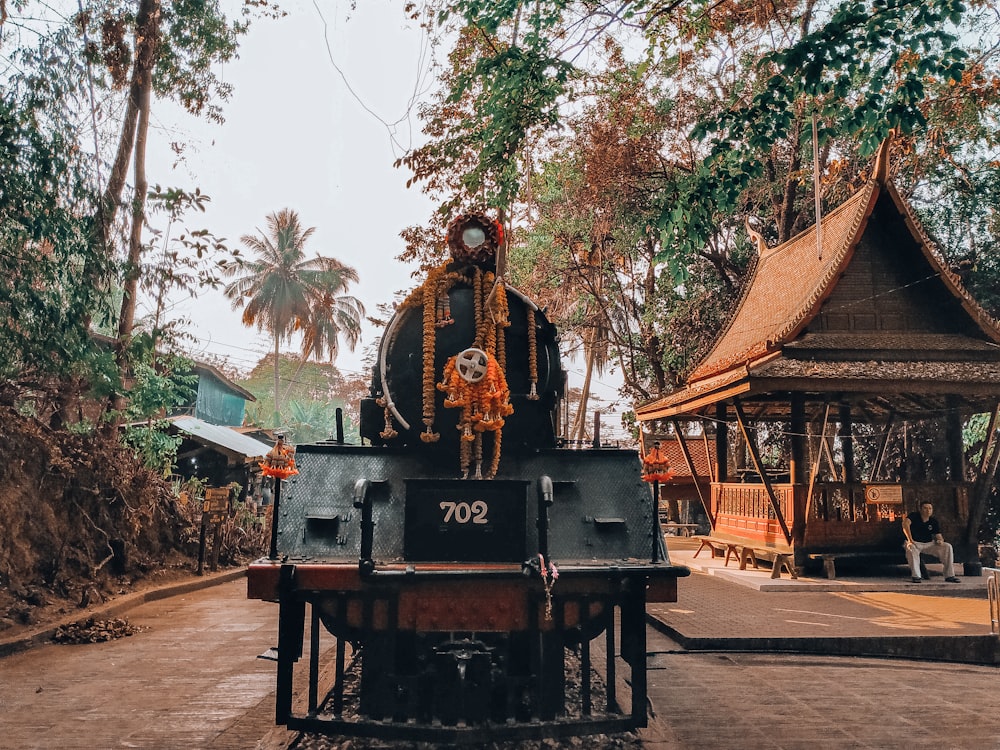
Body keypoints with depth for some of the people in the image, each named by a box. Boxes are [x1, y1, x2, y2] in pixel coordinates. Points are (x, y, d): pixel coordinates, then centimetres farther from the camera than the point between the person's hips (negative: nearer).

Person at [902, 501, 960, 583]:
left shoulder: (934, 521, 7)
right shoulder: (914, 516, -8)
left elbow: (938, 536, 4)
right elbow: (905, 523, -27)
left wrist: (940, 540, -22)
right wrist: (910, 539, -36)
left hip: (929, 544, 5)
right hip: (915, 543, -5)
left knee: (948, 547, -15)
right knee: (910, 548, -40)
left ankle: (949, 576, -10)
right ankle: (916, 576, -32)